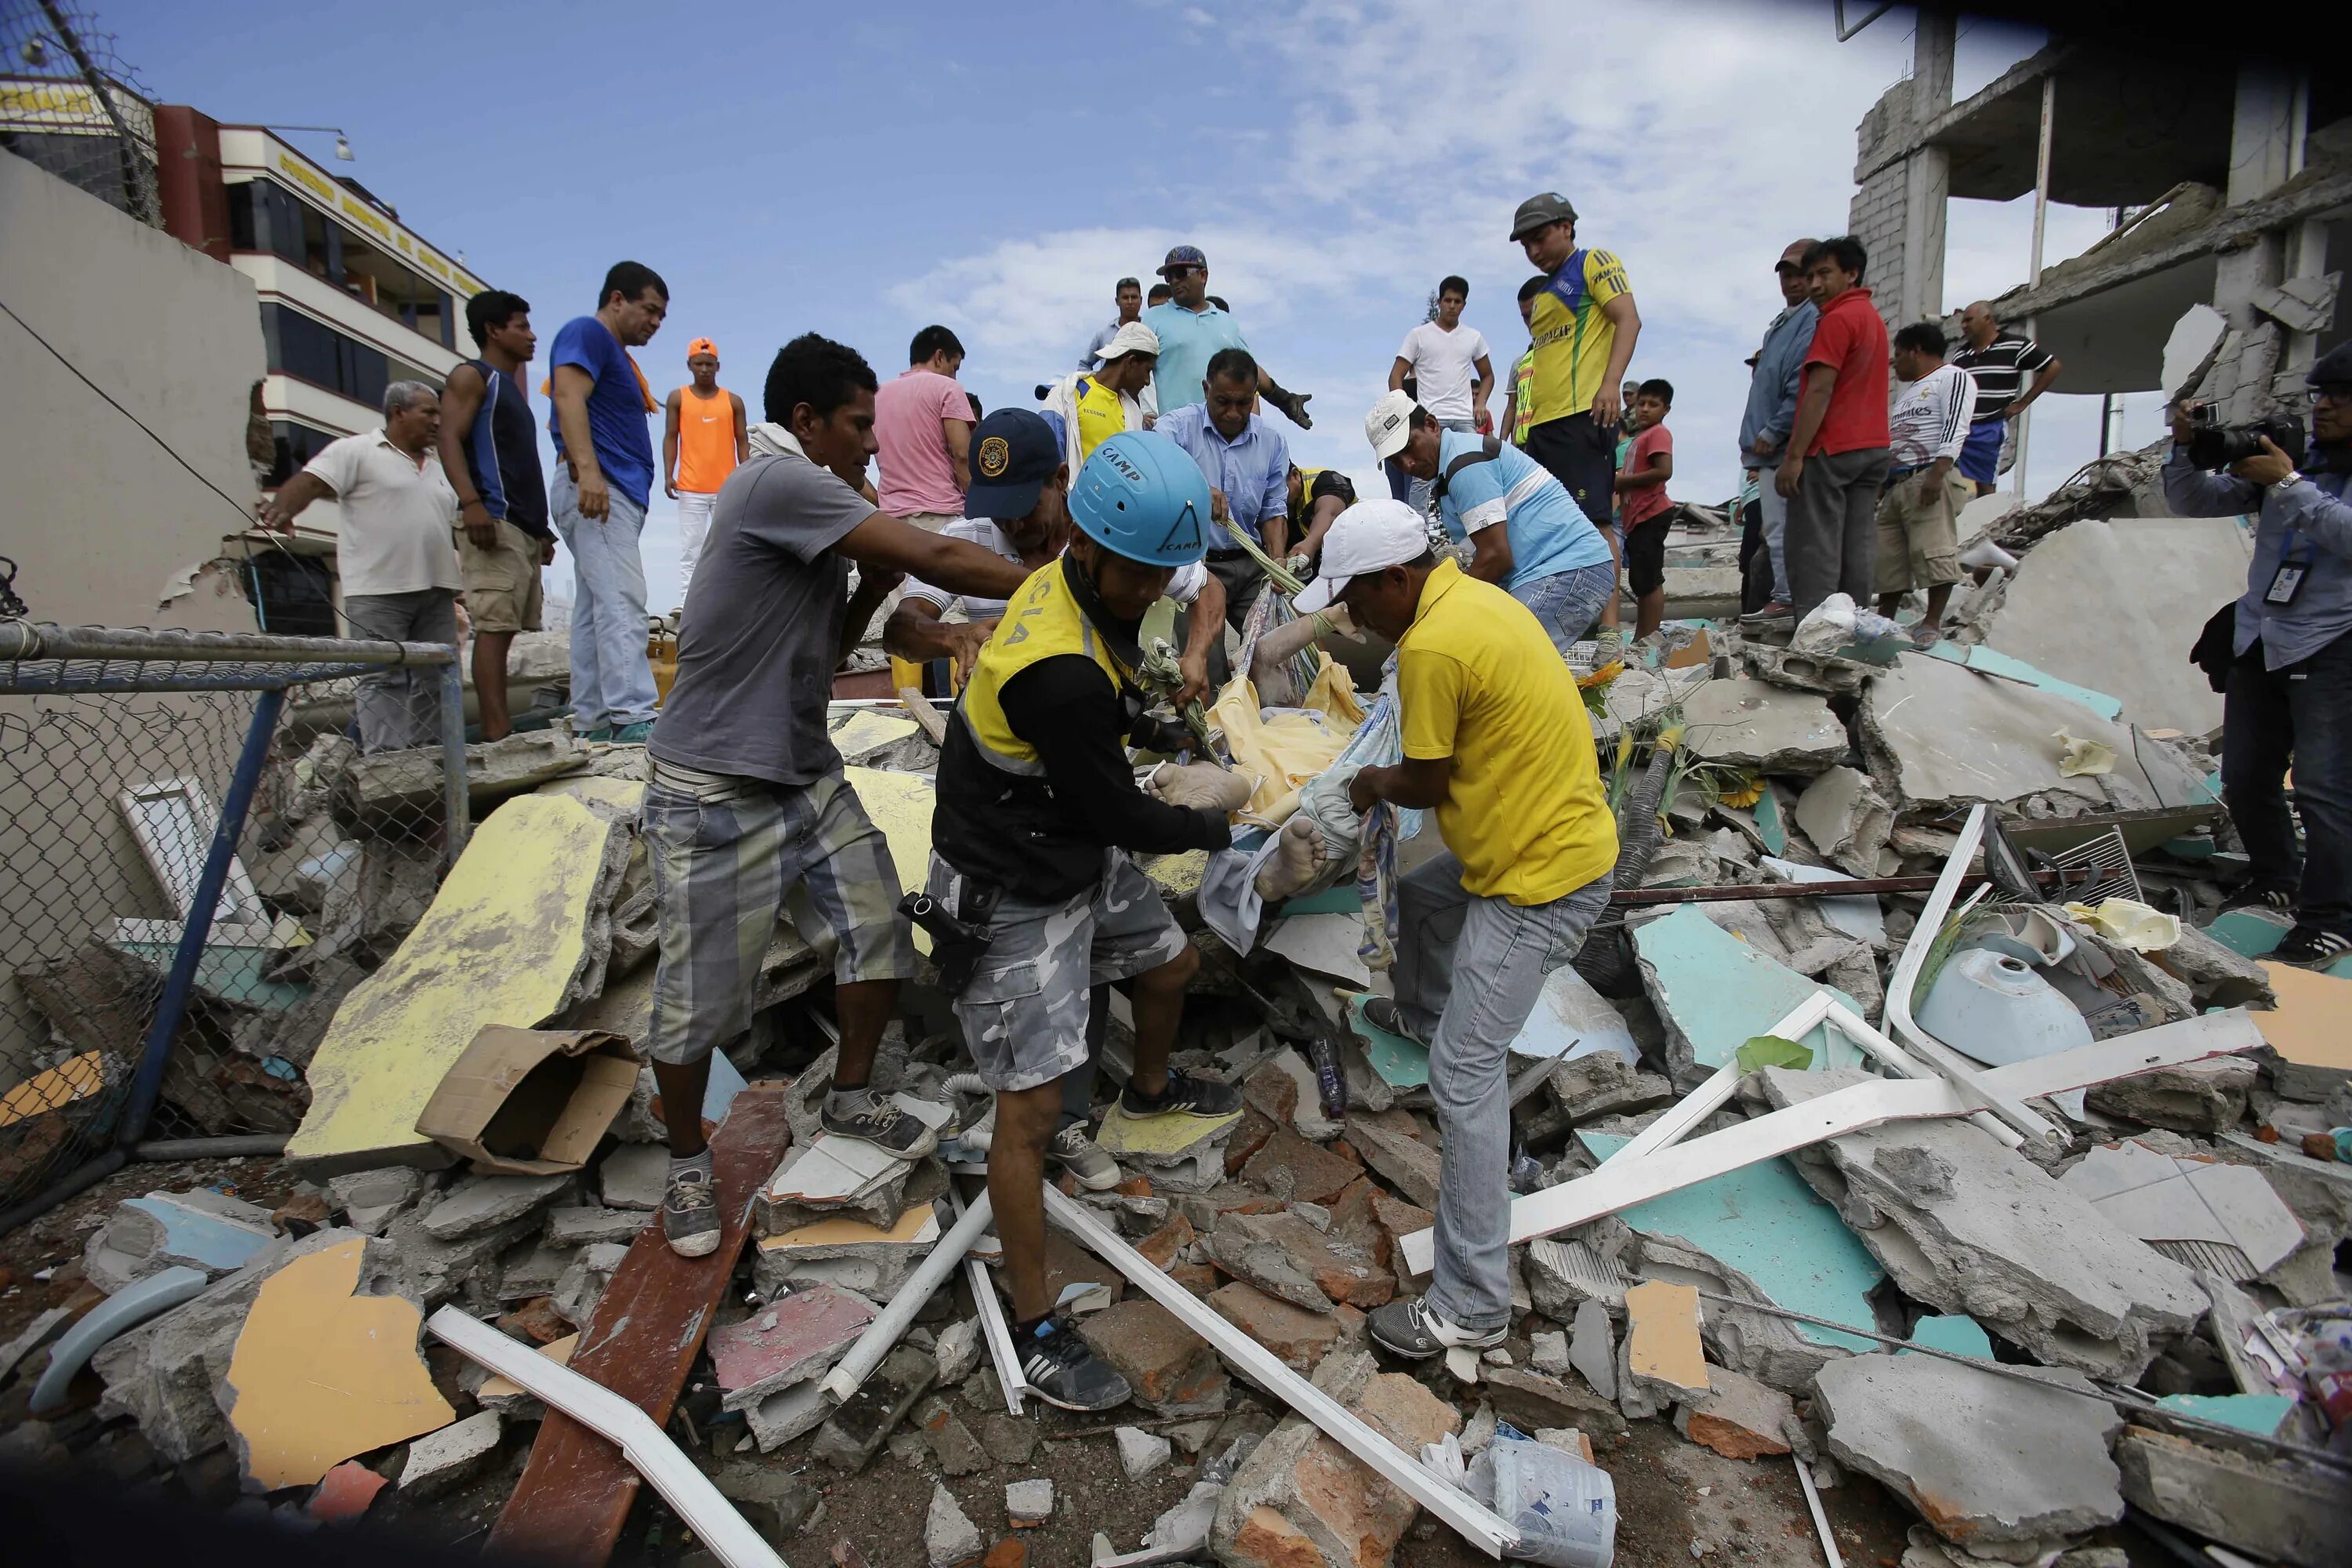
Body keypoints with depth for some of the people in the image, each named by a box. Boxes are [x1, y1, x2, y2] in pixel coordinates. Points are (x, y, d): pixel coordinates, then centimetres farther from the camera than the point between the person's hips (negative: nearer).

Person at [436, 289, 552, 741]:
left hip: (524, 526, 9)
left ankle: (501, 728, 6)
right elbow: (450, 439, -10)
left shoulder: (512, 384, 28)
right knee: (494, 626, -15)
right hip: (493, 521, -9)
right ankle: (497, 733, -21)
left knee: (505, 628, 5)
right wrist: (471, 502, -24)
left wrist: (541, 526, 25)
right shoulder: (471, 377, 3)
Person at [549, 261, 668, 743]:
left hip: (615, 492, 10)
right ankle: (632, 716, -26)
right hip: (597, 486, -10)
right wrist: (587, 469, -29)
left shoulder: (614, 352, 28)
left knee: (594, 608, 6)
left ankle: (593, 719, 7)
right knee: (621, 601, -19)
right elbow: (569, 397, -17)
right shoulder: (587, 332, -1)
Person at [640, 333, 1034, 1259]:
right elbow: (934, 559, -23)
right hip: (712, 789, -9)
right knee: (700, 995, 2)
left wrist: (871, 591, 2)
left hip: (805, 772, 9)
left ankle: (851, 1100, 26)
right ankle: (687, 1160, 26)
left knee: (879, 928, 3)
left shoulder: (811, 505, 12)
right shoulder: (779, 480, -18)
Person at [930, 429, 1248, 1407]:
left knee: (1170, 968, 29)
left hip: (1084, 853, 10)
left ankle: (1150, 1088, 62)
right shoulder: (1060, 673, -35)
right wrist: (1204, 828, -4)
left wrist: (1141, 724, 3)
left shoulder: (1073, 586, -5)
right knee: (1030, 1111, -4)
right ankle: (1036, 1331, 12)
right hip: (1019, 895, -10)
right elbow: (1117, 812, -21)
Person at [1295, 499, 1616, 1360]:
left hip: (1541, 880, -10)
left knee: (1465, 1074, -8)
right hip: (1561, 831, 10)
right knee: (1419, 895, 32)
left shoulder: (1432, 646, -24)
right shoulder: (1474, 595, 7)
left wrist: (1373, 782, 6)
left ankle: (1472, 1305, 0)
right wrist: (1393, 778, 11)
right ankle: (1422, 1014, 62)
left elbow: (1426, 785, -14)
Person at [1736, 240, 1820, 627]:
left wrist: (1771, 434, -17)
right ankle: (1784, 596, 18)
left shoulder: (1813, 319, -10)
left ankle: (1785, 600, -4)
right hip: (1771, 448, 10)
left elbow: (1804, 387, -19)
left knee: (1781, 527, -8)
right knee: (1776, 527, 12)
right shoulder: (1783, 320, 21)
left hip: (1785, 448, -10)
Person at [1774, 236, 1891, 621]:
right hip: (1871, 447, 9)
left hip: (1830, 448, -9)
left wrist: (1794, 456, -18)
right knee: (1856, 550, 7)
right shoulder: (1874, 319, 21)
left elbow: (1820, 391, -16)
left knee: (1814, 549, -9)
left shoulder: (1838, 319, -9)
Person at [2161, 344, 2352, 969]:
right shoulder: (2286, 454, 12)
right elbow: (2196, 503, 8)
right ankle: (2275, 881, 32)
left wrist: (2288, 484, -20)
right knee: (2245, 779, 12)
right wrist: (2186, 450, -7)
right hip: (2258, 642, 6)